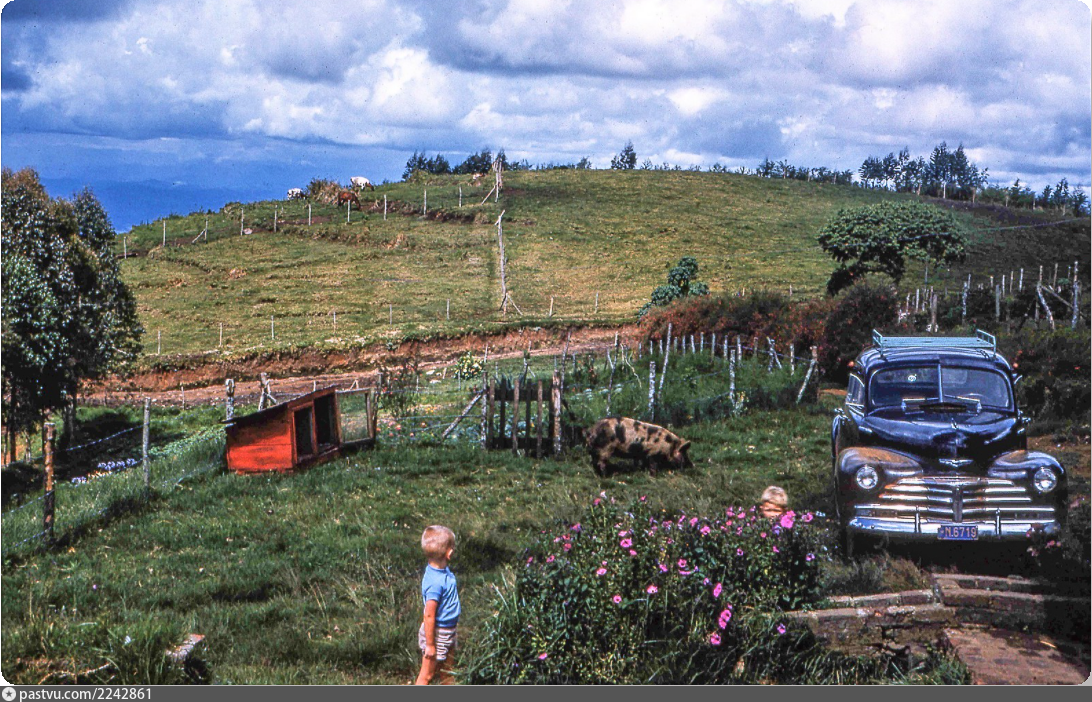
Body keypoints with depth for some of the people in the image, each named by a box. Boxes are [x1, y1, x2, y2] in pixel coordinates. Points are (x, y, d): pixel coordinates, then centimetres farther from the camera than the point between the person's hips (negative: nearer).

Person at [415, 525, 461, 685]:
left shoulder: (442, 570, -2)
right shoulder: (436, 582, -31)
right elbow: (429, 615, -27)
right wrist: (430, 645, -21)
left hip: (447, 632, 9)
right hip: (437, 633, -9)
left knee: (446, 673, 23)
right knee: (427, 674, 7)